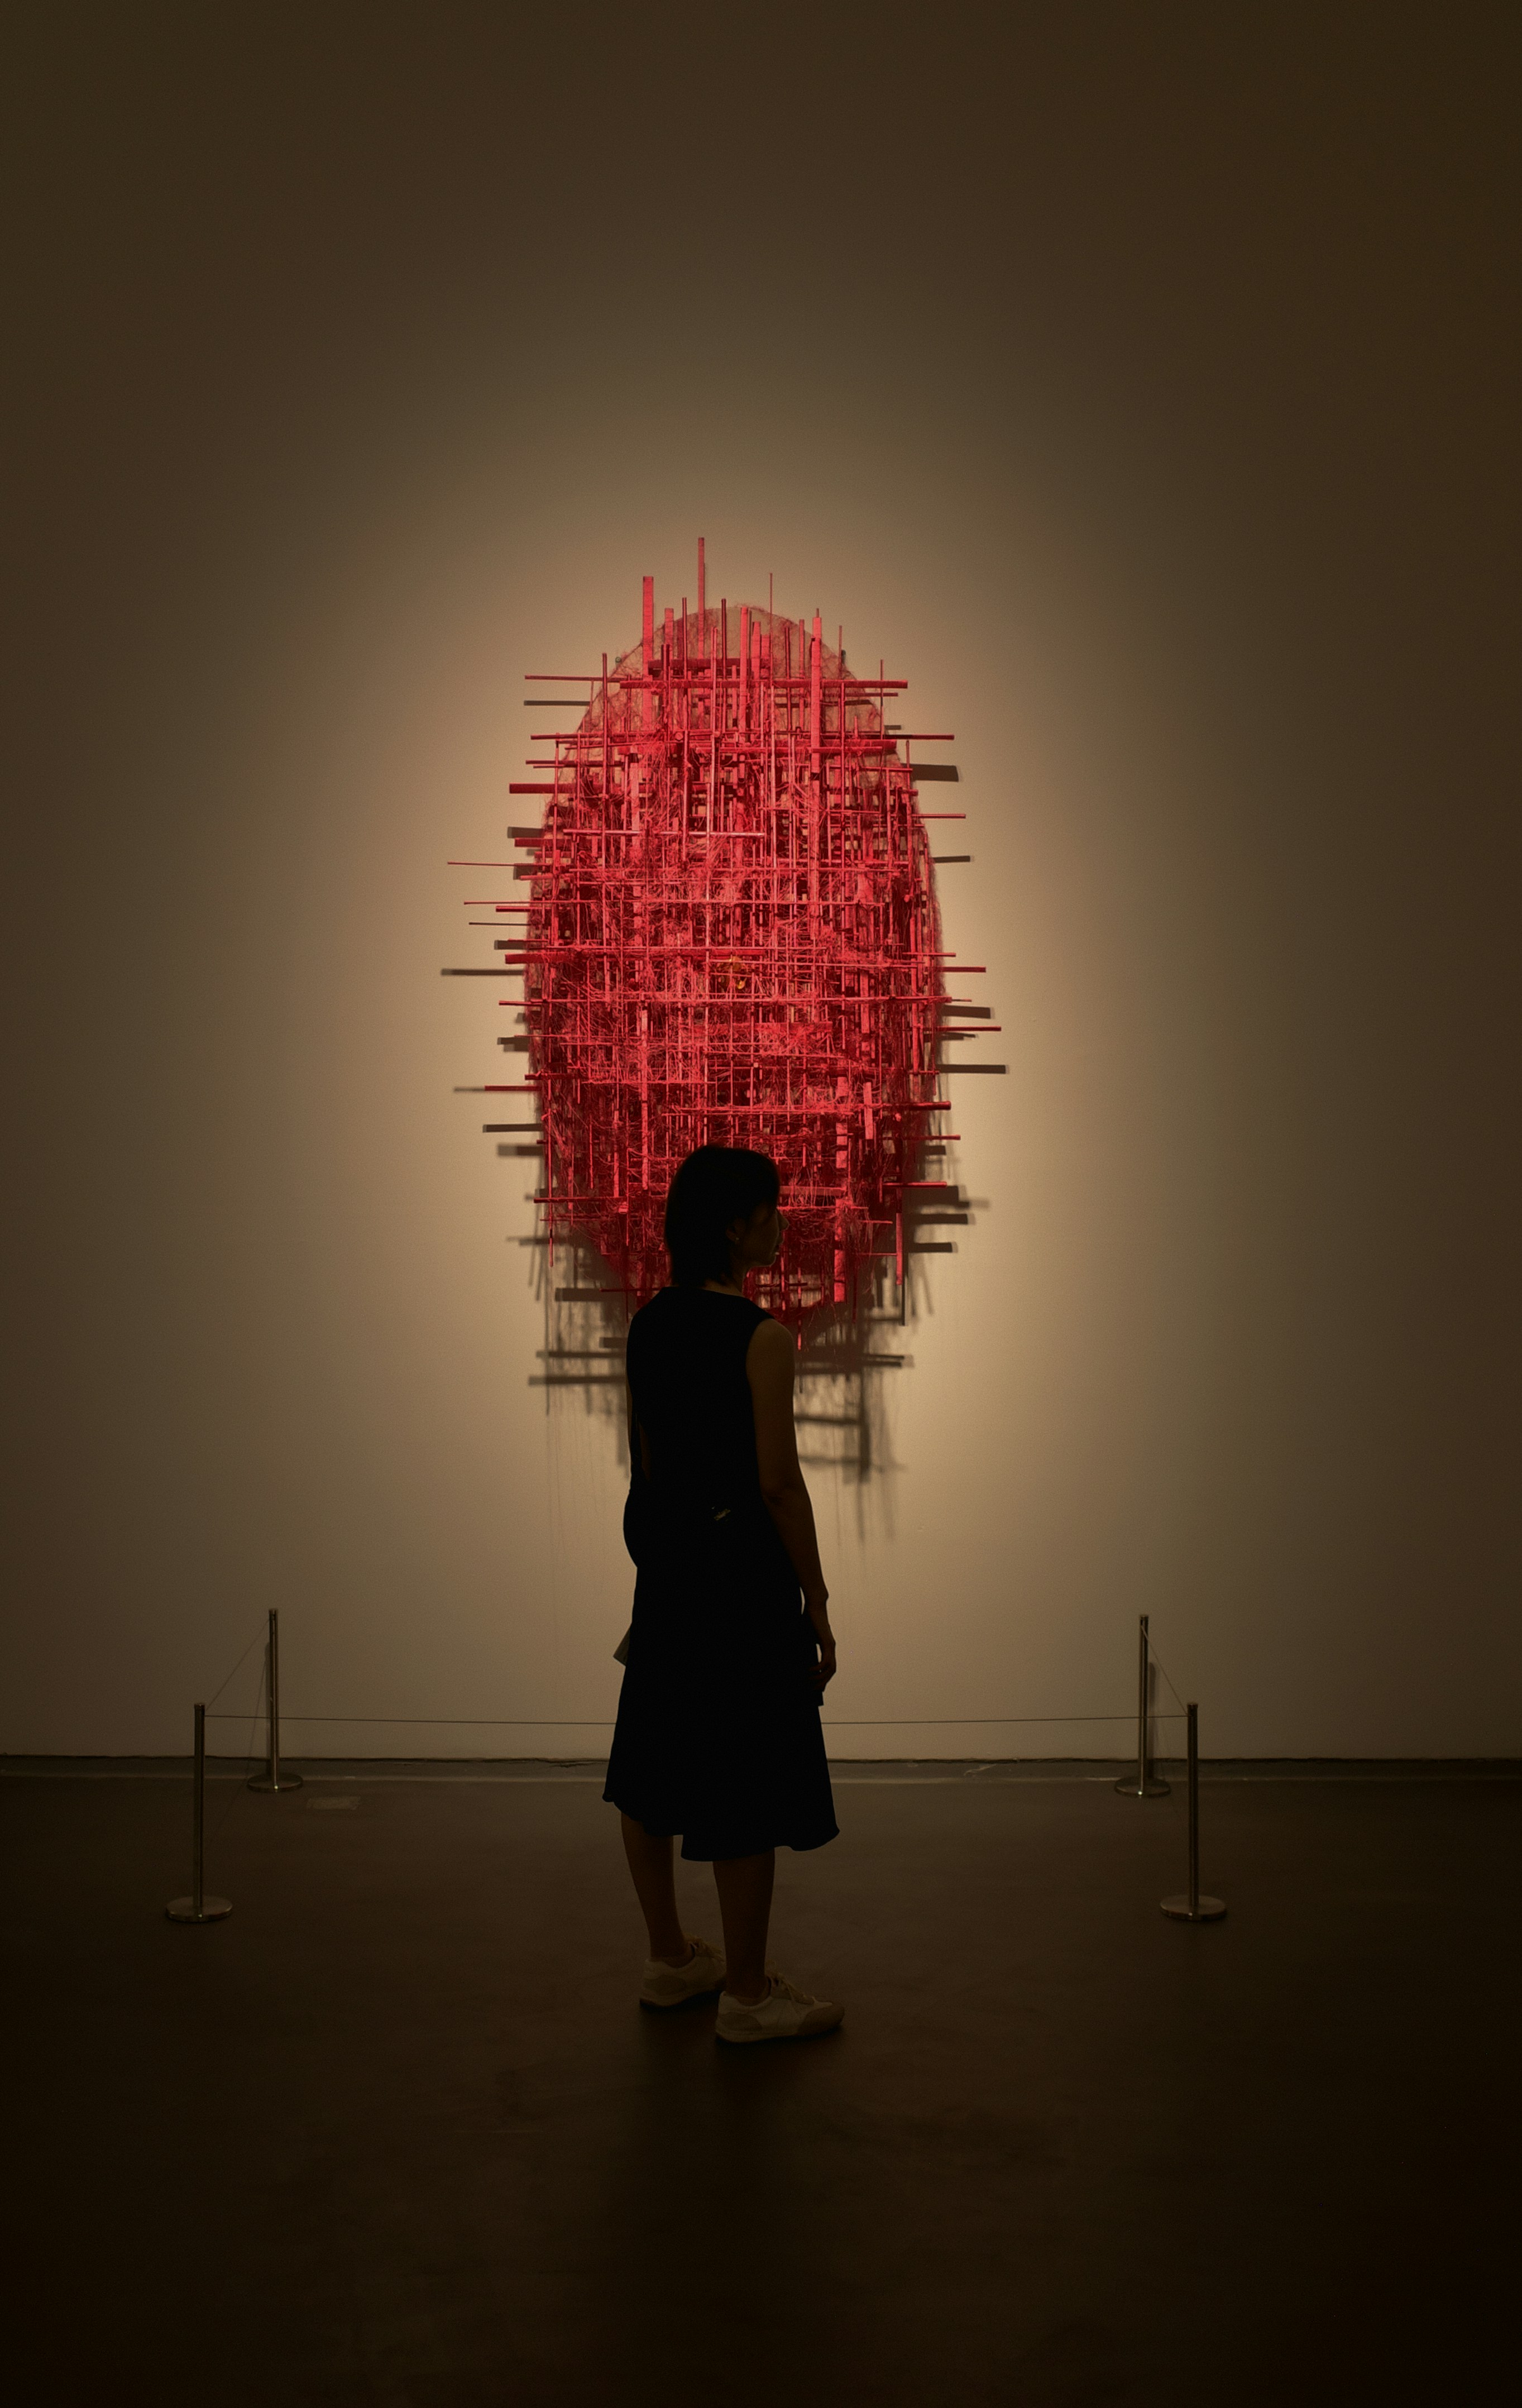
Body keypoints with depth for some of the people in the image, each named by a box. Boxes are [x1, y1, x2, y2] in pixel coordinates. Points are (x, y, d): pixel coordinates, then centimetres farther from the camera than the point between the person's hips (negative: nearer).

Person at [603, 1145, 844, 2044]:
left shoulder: (649, 1324, 5)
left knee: (653, 1764, 15)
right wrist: (818, 1606, -10)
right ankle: (747, 1992, 11)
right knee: (747, 1784, 2)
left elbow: (644, 1462, 12)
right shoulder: (761, 1338, -17)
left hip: (664, 1559, 8)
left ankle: (671, 1958, 30)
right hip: (743, 1564, -8)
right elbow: (778, 1484, -17)